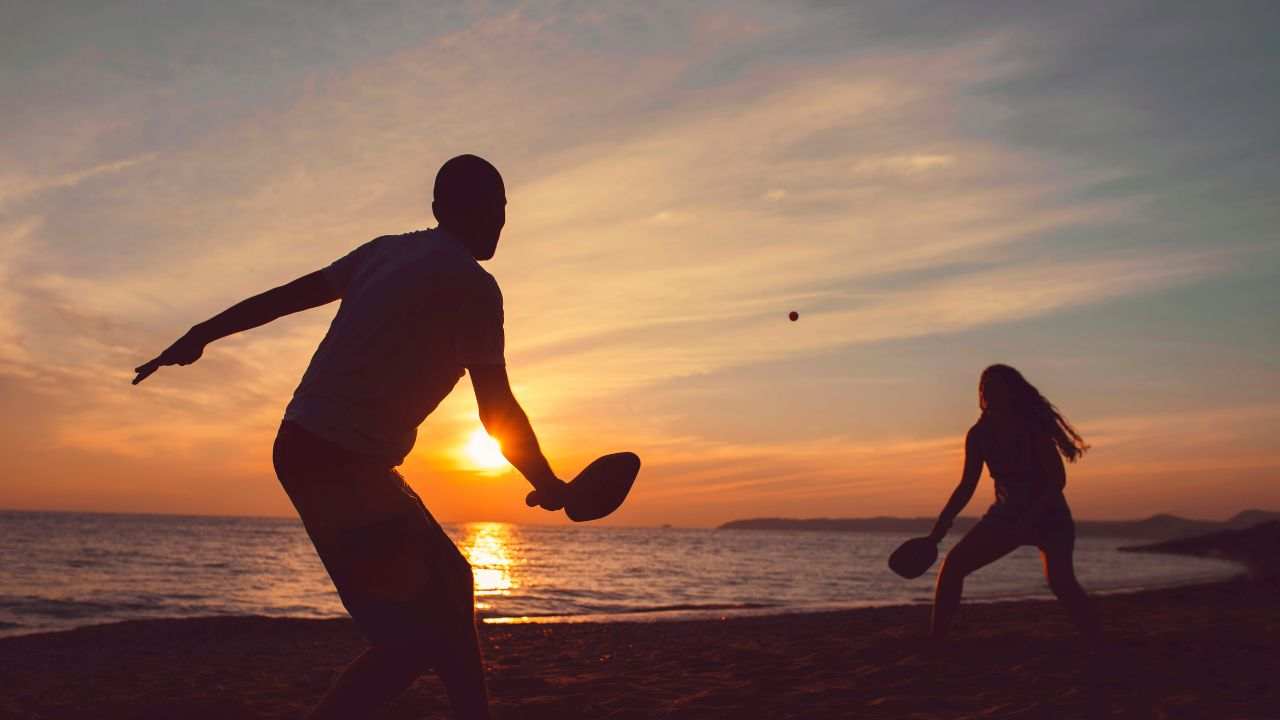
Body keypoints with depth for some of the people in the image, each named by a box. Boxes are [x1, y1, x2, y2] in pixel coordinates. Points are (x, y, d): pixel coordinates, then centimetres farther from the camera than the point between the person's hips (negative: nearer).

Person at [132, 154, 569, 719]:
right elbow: (498, 412, -10)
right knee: (415, 636, -7)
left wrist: (200, 335, 28)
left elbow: (285, 295, 17)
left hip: (306, 447, 9)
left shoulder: (387, 251, 11)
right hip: (339, 462, -9)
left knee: (447, 581, 15)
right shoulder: (474, 285, -11)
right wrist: (548, 486, 5)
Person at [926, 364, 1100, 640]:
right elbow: (967, 486, 3)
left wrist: (1030, 518, -31)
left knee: (1060, 580, -29)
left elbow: (1057, 479, -20)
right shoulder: (979, 435, -4)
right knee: (953, 563, -8)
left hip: (1048, 514, -5)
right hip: (1006, 514, 5)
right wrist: (941, 525, -6)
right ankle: (936, 638, -1)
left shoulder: (1033, 428, -18)